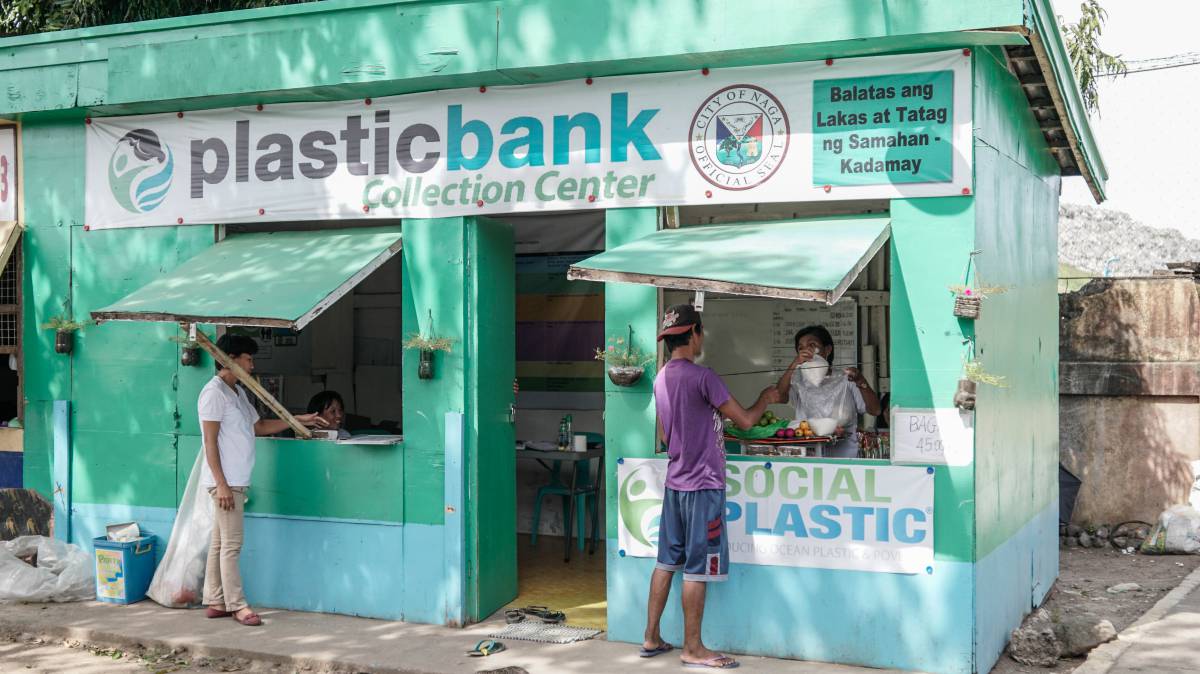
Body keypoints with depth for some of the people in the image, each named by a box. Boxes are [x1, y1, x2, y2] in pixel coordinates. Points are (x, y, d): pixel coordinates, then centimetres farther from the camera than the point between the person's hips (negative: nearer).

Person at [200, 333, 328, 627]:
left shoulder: (238, 392, 18)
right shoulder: (214, 392, -12)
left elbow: (259, 426, 25)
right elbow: (210, 441, -16)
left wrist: (299, 420, 19)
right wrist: (221, 484, -19)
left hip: (236, 481, 9)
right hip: (224, 481, -9)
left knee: (220, 543, 11)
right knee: (231, 544, -6)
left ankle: (215, 602, 16)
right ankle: (237, 605, -2)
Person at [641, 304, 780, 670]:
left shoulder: (662, 378, 9)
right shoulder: (702, 377, -17)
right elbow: (744, 420, -13)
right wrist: (766, 398, 5)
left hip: (675, 481, 8)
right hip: (703, 484, -8)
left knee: (667, 561, 13)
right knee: (697, 568, -1)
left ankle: (651, 638, 19)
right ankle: (693, 649, 6)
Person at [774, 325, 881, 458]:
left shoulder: (845, 380, 9)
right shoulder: (799, 383, 11)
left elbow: (875, 411, 0)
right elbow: (779, 397, -9)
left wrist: (861, 382, -16)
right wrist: (795, 364, -19)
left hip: (845, 454, -1)